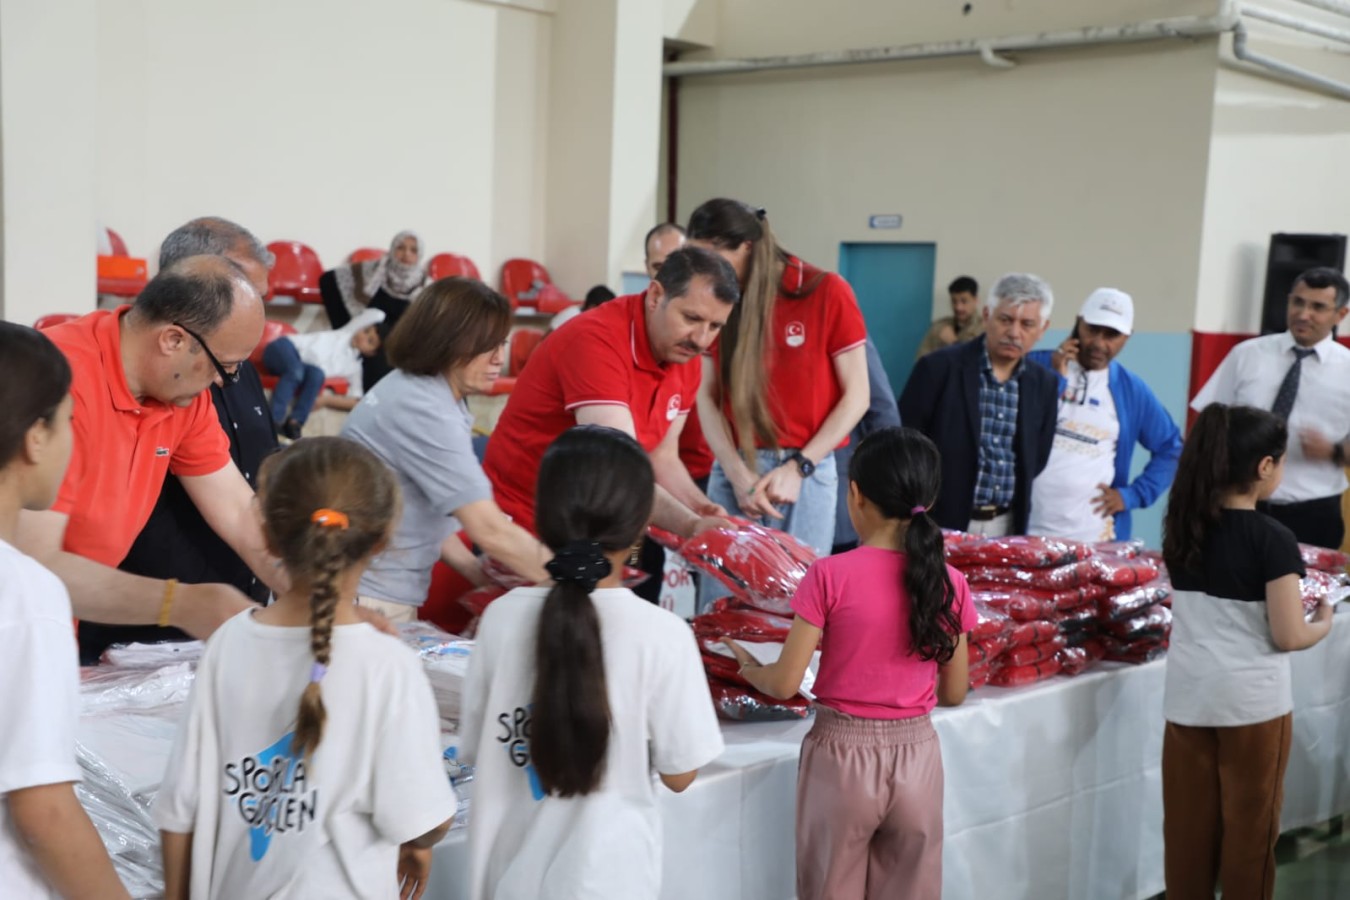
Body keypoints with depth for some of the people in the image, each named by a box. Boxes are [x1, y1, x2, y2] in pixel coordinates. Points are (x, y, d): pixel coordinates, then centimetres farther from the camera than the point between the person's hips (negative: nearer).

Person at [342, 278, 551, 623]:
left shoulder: (426, 391, 6)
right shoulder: (422, 412, -24)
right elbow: (490, 530, -27)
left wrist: (478, 573, 2)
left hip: (391, 593, 9)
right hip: (367, 600, -9)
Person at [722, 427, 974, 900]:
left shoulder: (830, 576, -15)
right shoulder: (949, 583, -6)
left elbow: (785, 683, -12)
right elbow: (954, 692, 4)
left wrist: (748, 667, 9)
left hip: (842, 755, -2)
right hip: (916, 756, 3)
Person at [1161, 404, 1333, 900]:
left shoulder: (1183, 526, 1)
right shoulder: (1272, 538, -16)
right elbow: (1287, 637, -14)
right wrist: (1323, 623, 5)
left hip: (1188, 696, 5)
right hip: (1252, 701, -5)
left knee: (1189, 822, 13)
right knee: (1248, 824, 11)